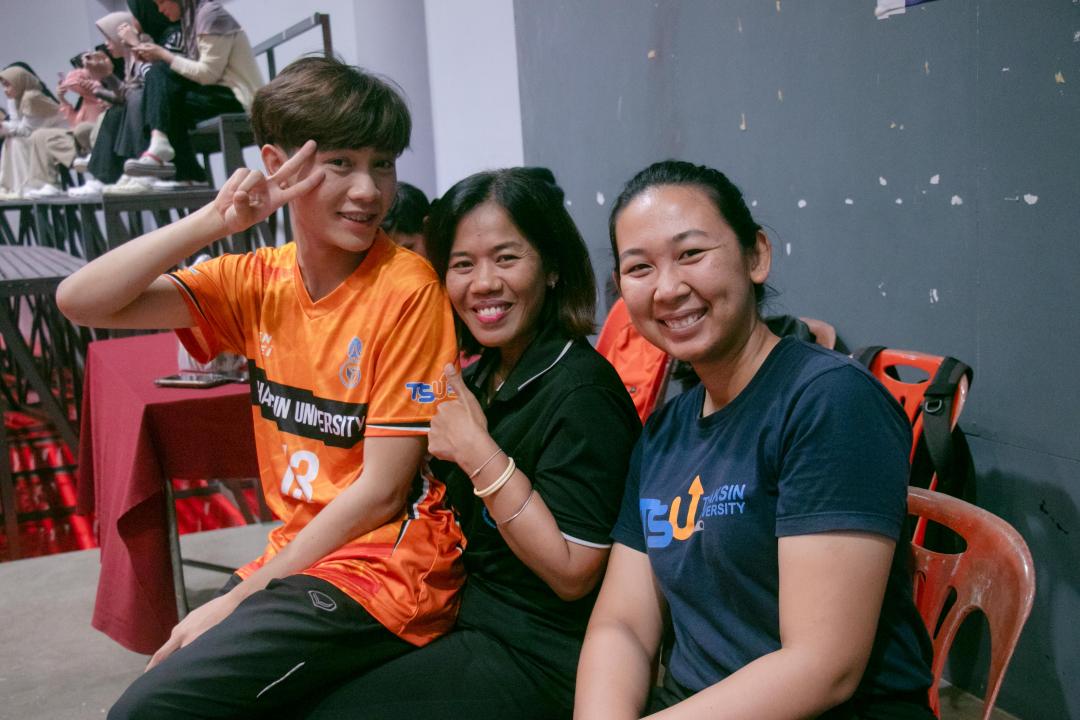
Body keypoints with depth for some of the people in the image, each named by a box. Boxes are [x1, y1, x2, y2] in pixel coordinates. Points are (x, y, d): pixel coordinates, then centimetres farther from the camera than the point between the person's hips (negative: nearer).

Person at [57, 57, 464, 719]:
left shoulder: (407, 289, -14)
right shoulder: (258, 280, 4)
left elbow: (382, 491, -14)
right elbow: (81, 302, -3)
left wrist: (238, 598, -9)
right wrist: (215, 220, -13)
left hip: (382, 573, -6)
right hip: (291, 562, 6)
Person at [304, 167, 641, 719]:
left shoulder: (581, 391, -19)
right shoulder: (480, 376, 6)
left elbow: (573, 573, -22)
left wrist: (477, 451, -22)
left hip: (538, 664, -8)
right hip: (478, 626, 8)